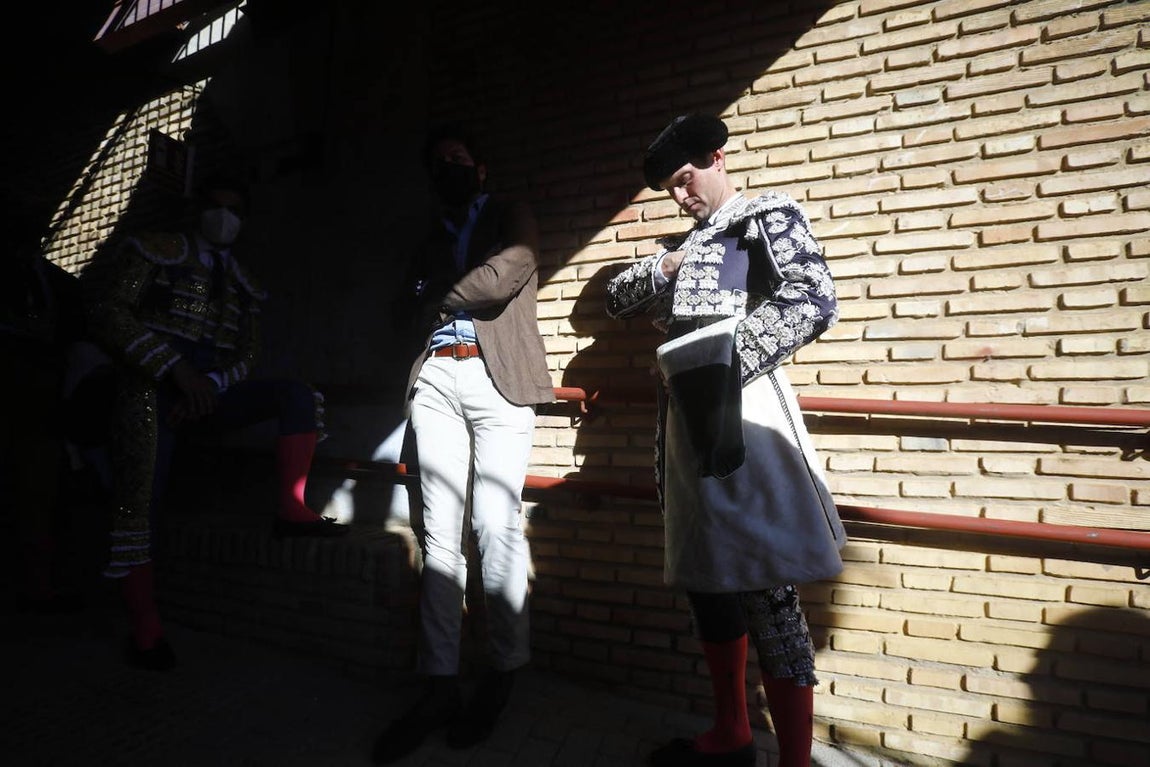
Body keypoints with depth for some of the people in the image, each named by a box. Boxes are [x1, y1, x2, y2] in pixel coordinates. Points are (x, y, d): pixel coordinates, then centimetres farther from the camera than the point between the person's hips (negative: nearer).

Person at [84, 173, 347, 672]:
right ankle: (145, 633, 1)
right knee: (137, 505, -11)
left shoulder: (243, 285, 17)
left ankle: (291, 510, -26)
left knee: (297, 394, -18)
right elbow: (106, 312, -7)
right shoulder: (154, 250, 6)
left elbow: (246, 357, 10)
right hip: (152, 391, -3)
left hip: (209, 392, 4)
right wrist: (176, 367, -18)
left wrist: (208, 386, -12)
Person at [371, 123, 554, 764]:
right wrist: (444, 303, 1)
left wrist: (440, 302, 5)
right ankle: (441, 683, 5)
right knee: (439, 532, -1)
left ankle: (505, 670, 9)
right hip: (436, 380, 5)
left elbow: (502, 277, -7)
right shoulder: (432, 235, 26)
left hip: (497, 378, -4)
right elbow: (413, 308, 20)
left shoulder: (512, 216, 12)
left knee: (497, 527, -8)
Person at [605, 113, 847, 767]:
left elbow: (814, 302, -12)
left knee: (764, 586, -8)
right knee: (704, 575, 12)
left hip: (737, 405, -8)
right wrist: (662, 270, 5)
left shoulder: (771, 214, 4)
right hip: (690, 414, 8)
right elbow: (617, 299, 24)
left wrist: (720, 363, -17)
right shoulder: (686, 243, 25)